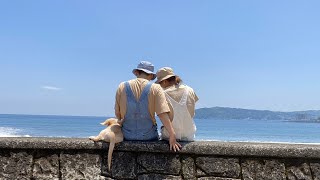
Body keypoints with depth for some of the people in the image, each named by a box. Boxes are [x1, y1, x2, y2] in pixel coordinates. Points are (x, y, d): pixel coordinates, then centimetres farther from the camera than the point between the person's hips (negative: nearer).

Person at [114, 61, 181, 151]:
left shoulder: (122, 87, 1)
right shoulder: (155, 88, -7)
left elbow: (117, 113, 6)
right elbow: (163, 114, -17)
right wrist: (172, 136, -16)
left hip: (127, 136, 2)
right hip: (149, 137, -2)